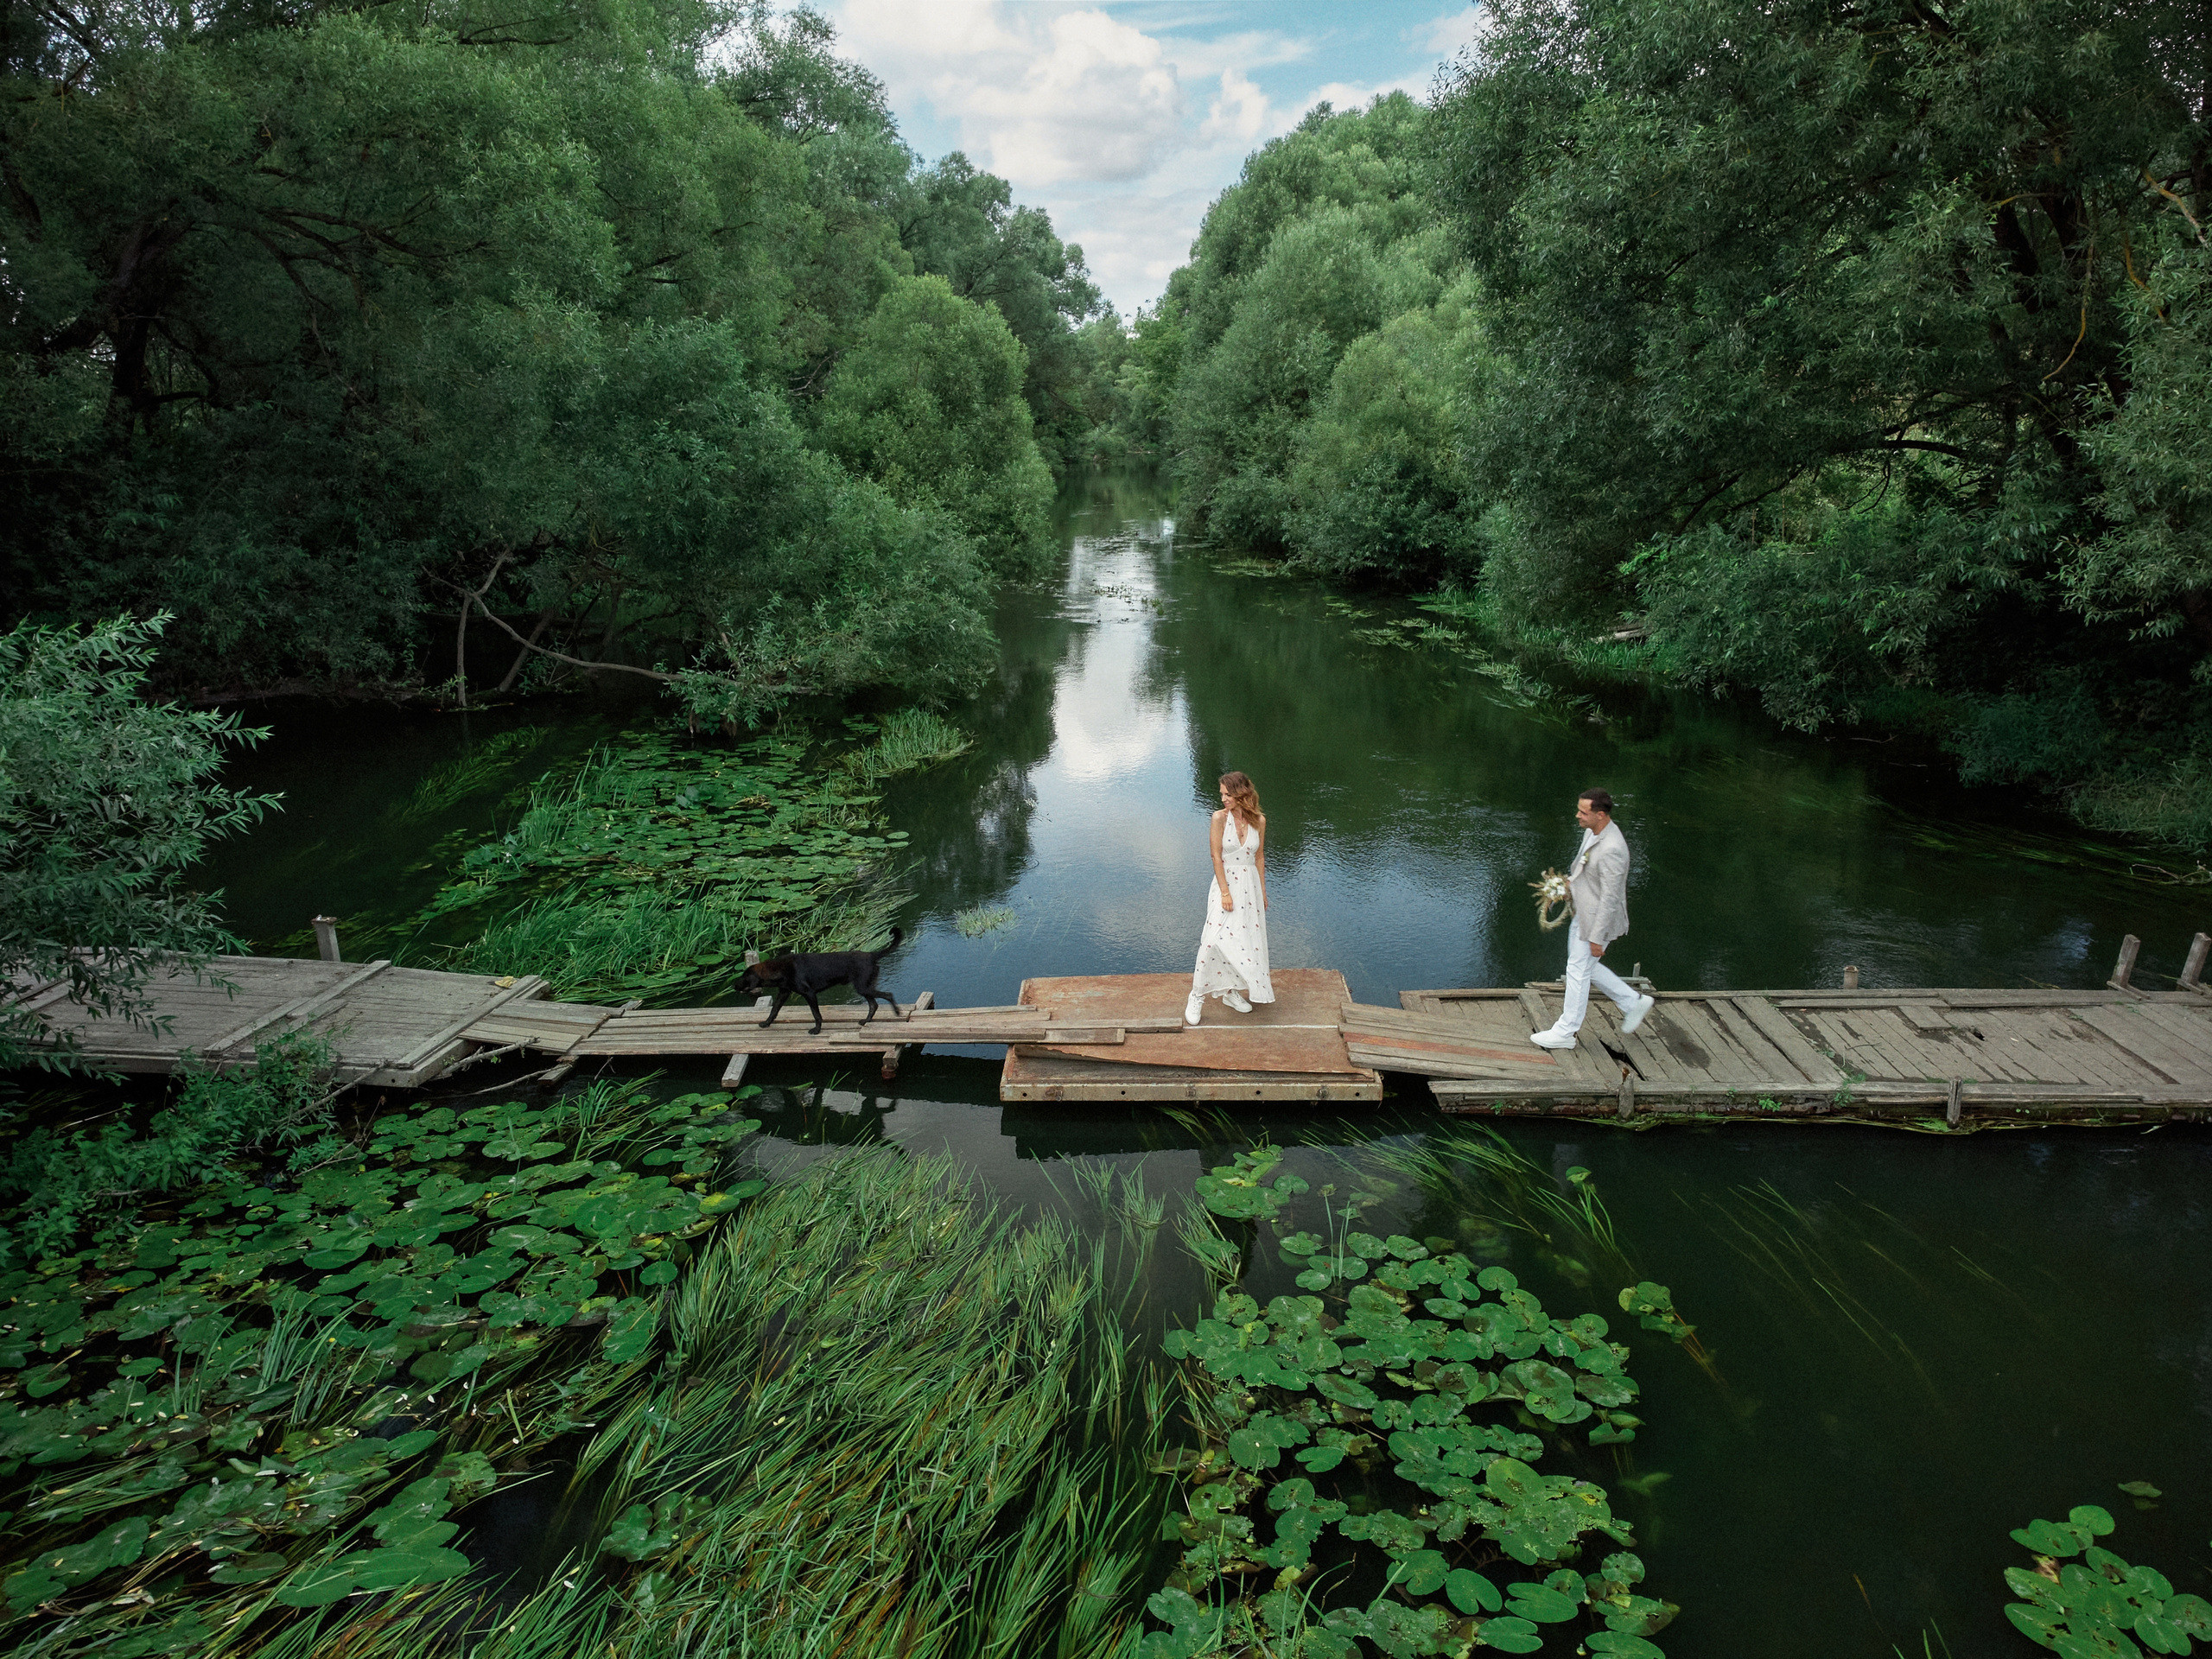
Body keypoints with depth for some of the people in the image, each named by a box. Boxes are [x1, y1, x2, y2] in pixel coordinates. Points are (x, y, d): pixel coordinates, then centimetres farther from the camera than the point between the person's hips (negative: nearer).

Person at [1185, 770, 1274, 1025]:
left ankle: (1233, 990, 23)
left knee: (1248, 938, 7)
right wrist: (1225, 892, -13)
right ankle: (1198, 995, -5)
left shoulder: (1259, 820, 2)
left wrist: (1263, 892, 13)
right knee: (1216, 939, -14)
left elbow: (1259, 857, 11)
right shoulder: (1219, 818, -7)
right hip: (1226, 882, -4)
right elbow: (1217, 857, -8)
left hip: (1251, 884, 4)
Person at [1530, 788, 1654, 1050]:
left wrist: (1597, 938, -22)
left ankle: (1565, 1032, 16)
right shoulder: (1592, 831, -1)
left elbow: (1610, 897, -27)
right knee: (1585, 966, 21)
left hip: (1598, 919, -10)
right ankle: (1633, 1002, 34)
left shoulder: (1611, 850, -31)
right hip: (1582, 912, 10)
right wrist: (1571, 881, 2)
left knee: (1578, 970, 2)